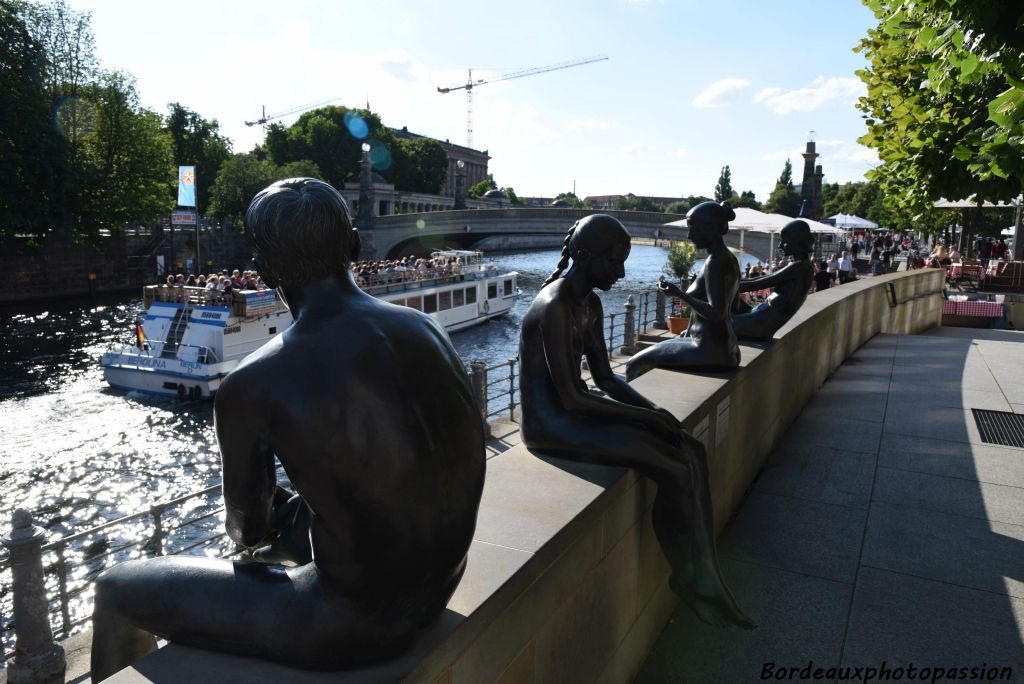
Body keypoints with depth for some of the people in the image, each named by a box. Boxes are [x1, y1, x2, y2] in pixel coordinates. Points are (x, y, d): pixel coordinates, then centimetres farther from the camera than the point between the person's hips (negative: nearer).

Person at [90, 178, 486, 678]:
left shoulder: (251, 387, -21)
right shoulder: (425, 328, -4)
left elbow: (247, 532, -5)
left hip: (357, 623, -6)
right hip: (441, 580, 7)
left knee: (119, 589, 13)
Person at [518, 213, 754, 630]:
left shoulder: (591, 303, 9)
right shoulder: (555, 309, -21)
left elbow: (604, 376, 12)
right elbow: (571, 399, -23)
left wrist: (656, 413, -2)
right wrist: (646, 417, -17)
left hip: (576, 408, 9)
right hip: (550, 425, -9)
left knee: (693, 452, -3)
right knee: (675, 470, -17)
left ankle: (706, 575, -1)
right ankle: (691, 579, 6)